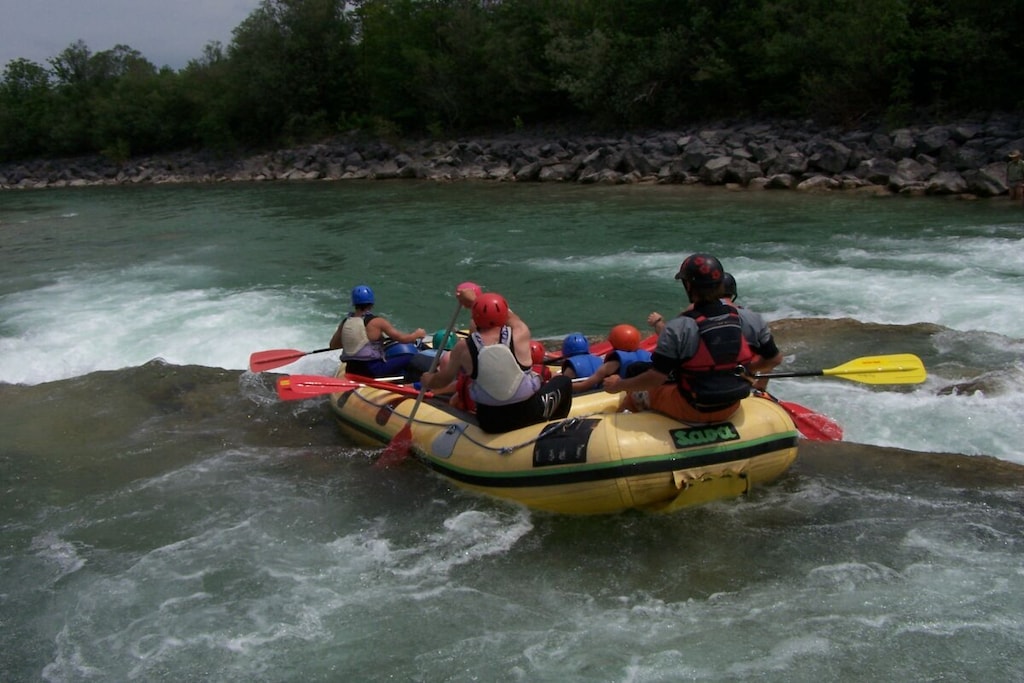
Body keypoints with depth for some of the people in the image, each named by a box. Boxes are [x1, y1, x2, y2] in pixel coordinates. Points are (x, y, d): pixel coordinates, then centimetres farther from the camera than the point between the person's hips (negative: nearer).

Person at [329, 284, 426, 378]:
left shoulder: (345, 322, 4)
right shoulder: (376, 322, -12)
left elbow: (332, 345, 16)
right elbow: (402, 339, -9)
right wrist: (418, 334, 10)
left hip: (351, 371, 7)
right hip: (372, 371, -7)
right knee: (410, 357, -2)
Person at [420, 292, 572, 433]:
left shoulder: (463, 348, -11)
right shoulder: (520, 334, -15)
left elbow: (442, 380, 1)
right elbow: (511, 318, 7)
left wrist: (427, 380, 24)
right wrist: (474, 300, 18)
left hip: (489, 424, 3)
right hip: (529, 415, -2)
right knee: (563, 381, 24)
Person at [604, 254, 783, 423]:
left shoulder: (677, 328, -23)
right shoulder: (750, 319, -10)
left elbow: (656, 378, -21)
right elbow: (774, 359, 1)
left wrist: (619, 385, -6)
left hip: (690, 411, -4)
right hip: (731, 408, 4)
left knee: (637, 393, 20)